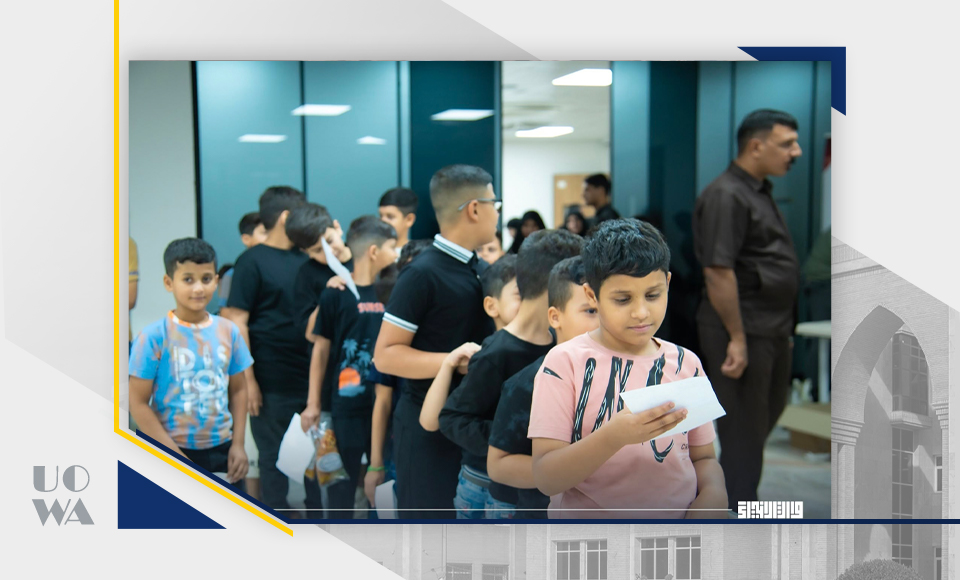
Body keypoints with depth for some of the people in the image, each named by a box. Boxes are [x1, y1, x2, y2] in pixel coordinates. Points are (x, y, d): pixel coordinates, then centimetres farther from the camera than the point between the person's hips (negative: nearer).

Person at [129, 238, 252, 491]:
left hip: (221, 449, 4)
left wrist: (238, 443, 1)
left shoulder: (228, 331, 1)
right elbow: (138, 403, -11)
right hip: (173, 454, -4)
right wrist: (173, 453, -15)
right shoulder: (154, 337, -11)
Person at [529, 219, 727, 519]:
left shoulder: (686, 363, 9)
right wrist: (614, 436, -23)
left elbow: (703, 457, 14)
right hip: (588, 514, -3)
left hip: (679, 512, 4)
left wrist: (713, 494, -7)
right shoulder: (565, 361, -3)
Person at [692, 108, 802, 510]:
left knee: (767, 414, 21)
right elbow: (717, 271, -24)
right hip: (742, 330, -10)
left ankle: (721, 492, 37)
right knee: (745, 428, 0)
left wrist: (784, 327, 19)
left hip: (771, 329, 10)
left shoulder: (760, 192, 14)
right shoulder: (726, 196, -18)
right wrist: (736, 338, -24)